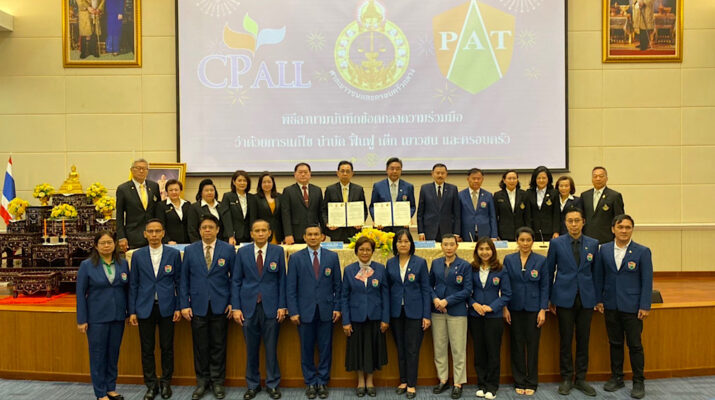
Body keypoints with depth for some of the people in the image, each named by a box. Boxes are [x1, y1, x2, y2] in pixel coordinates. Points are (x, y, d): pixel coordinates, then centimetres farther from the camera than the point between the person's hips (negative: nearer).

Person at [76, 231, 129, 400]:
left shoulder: (123, 264, 4)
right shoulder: (87, 265, -4)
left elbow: (127, 289, 7)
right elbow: (81, 293, -3)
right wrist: (81, 319, -6)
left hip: (118, 316, 3)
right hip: (97, 317, -3)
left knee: (113, 353, 11)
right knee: (98, 354, 5)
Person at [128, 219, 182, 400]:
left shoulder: (174, 254, 0)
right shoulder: (137, 255, 3)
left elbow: (179, 282, 2)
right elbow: (133, 284, 4)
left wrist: (179, 307, -2)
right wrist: (132, 311, 1)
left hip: (166, 307, -1)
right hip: (145, 308, 1)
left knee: (167, 347, 7)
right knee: (147, 349, 7)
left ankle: (166, 382, 23)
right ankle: (151, 385, 20)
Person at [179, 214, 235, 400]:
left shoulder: (228, 249, 1)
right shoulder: (190, 250, 4)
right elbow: (184, 279, 5)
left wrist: (233, 302, -3)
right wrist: (184, 304, -1)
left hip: (220, 306, -1)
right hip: (198, 306, 1)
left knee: (218, 345, 7)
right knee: (200, 346, 7)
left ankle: (217, 381, 20)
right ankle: (202, 381, 22)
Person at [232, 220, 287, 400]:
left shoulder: (278, 251, 2)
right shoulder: (242, 252, 4)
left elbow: (282, 280, 3)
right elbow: (236, 281, 5)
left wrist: (282, 306, -3)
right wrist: (236, 307, -1)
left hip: (271, 307, -1)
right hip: (249, 307, 1)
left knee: (271, 348, 5)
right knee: (251, 349, 9)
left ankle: (273, 384, 20)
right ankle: (252, 385, 24)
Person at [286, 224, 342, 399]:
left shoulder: (332, 257, 5)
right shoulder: (295, 258, 2)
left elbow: (337, 285, 6)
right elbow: (291, 288, 0)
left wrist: (337, 307, 0)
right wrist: (293, 311, -6)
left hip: (326, 311, 1)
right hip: (305, 311, -1)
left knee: (325, 348, 6)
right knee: (307, 349, 7)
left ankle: (322, 382, 20)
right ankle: (310, 383, 21)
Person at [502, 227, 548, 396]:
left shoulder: (541, 260, -1)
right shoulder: (509, 259, 2)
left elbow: (545, 286, 0)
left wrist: (543, 310, -6)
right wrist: (505, 308, -3)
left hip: (533, 309, -1)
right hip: (515, 308, 1)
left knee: (532, 345, 5)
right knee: (517, 345, 7)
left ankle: (531, 382, 18)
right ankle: (519, 382, 18)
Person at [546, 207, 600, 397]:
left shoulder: (593, 244, 5)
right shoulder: (556, 243, -1)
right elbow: (549, 271, 3)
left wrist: (597, 297, 6)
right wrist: (549, 298, 3)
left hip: (586, 298, 2)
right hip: (564, 298, -2)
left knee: (583, 340, 8)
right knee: (565, 340, 4)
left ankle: (581, 379, 20)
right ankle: (566, 379, 17)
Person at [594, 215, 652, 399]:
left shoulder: (642, 251, -6)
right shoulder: (604, 250, 3)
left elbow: (647, 280, -6)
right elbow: (599, 276, 8)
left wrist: (645, 306, -9)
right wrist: (598, 300, 5)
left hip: (632, 306, -3)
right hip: (611, 306, 3)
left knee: (635, 345, 4)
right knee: (615, 343, 13)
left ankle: (638, 382, 18)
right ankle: (616, 378, 26)